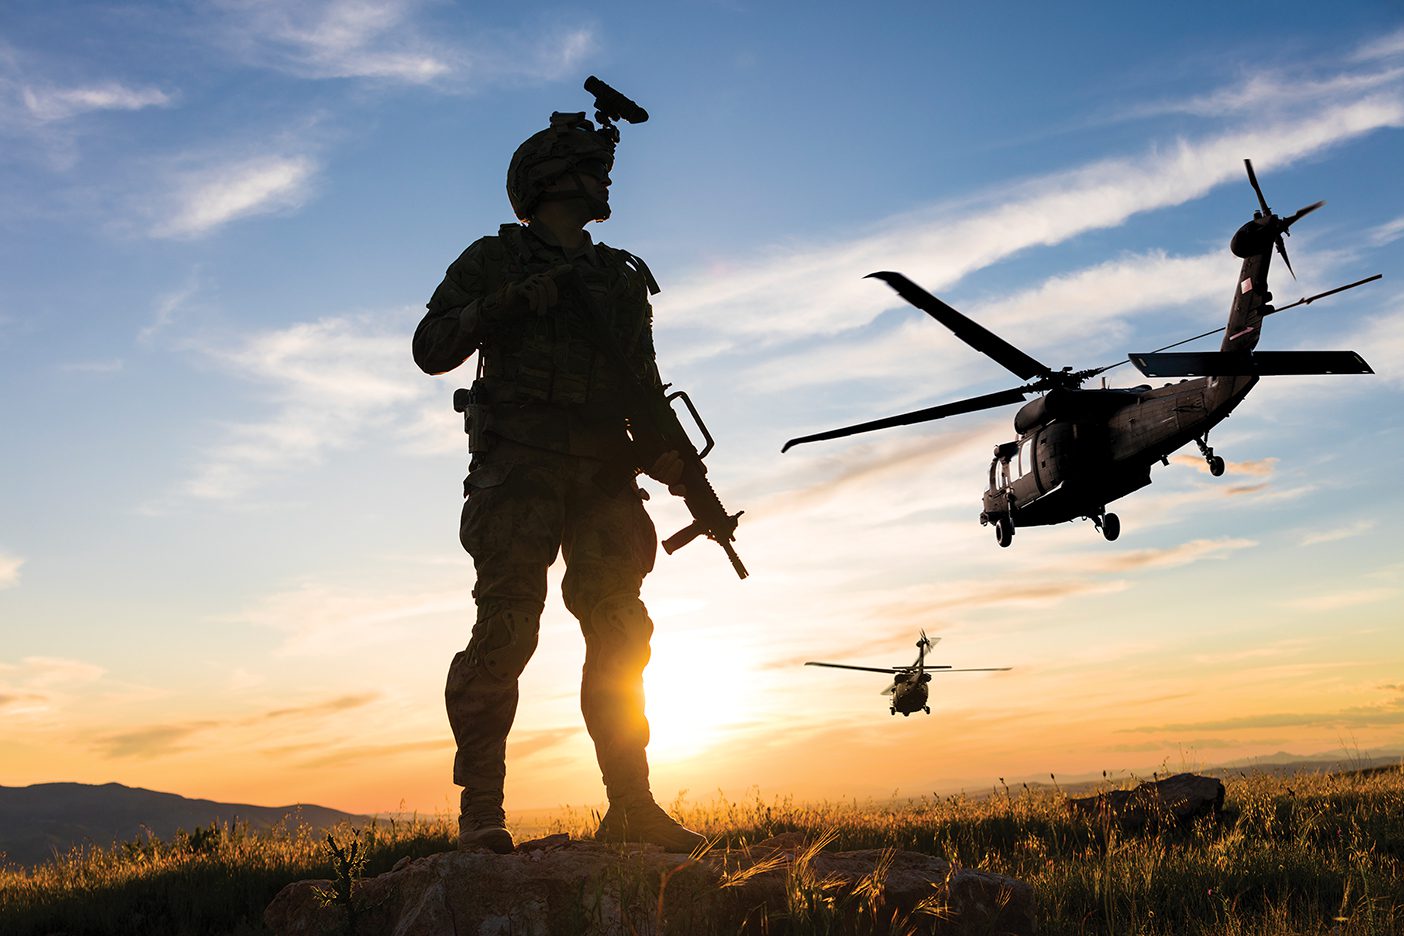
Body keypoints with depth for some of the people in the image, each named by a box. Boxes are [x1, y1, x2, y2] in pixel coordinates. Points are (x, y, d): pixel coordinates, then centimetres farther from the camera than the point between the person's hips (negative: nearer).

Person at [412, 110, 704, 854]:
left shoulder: (623, 281, 22)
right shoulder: (493, 261, 9)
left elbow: (645, 387, 19)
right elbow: (431, 350, -1)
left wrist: (669, 457, 0)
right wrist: (505, 301, -15)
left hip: (602, 476, 5)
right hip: (519, 467, -4)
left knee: (619, 637, -1)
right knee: (505, 631, -13)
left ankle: (631, 807, 5)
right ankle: (480, 807, -6)